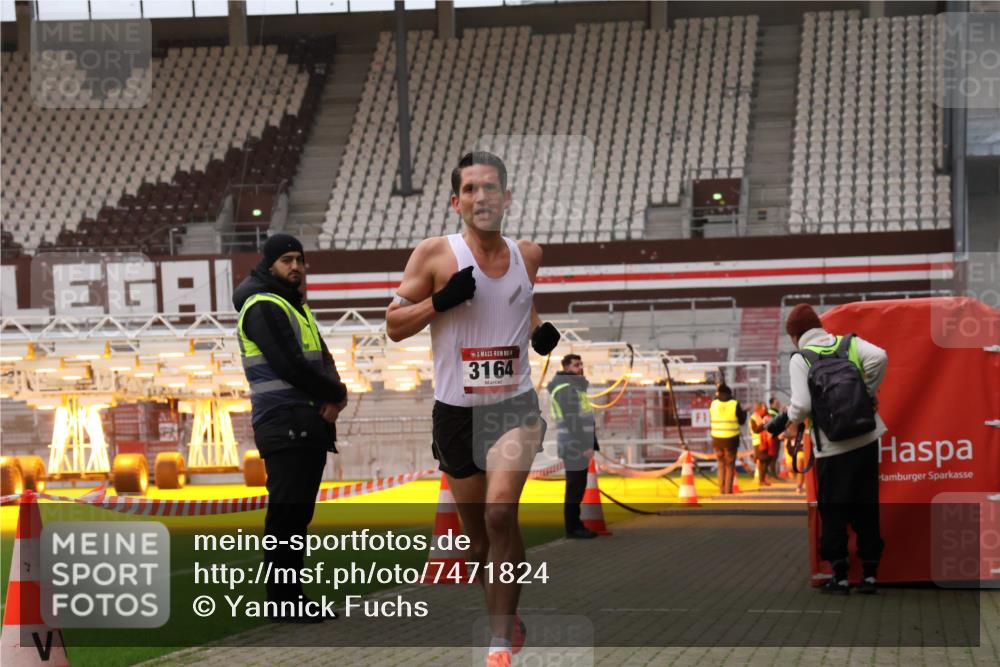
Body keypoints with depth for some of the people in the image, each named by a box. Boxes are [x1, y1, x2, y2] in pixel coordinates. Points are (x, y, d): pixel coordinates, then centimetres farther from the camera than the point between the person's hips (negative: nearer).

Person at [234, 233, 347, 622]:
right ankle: (281, 601, -7)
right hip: (284, 425, -9)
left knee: (299, 514, 10)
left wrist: (332, 395, -4)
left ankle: (292, 597, 15)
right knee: (286, 514, -9)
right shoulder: (263, 307, -9)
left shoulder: (296, 307, 22)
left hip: (311, 426, 9)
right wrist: (336, 395, -8)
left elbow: (323, 361, 17)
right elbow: (288, 366, -19)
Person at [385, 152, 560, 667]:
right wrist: (441, 300, -21)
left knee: (500, 512, -21)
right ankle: (506, 619, 35)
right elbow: (394, 325, -5)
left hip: (514, 404, 0)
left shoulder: (527, 255, 3)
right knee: (477, 533, 10)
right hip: (456, 409, 0)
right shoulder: (433, 254, -7)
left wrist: (541, 331, 3)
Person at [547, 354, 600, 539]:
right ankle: (572, 529, -4)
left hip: (579, 446, 10)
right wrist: (585, 446, -23)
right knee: (575, 488, -7)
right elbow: (572, 420, -21)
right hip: (575, 447, -10)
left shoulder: (576, 387, 18)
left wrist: (590, 444, 19)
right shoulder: (566, 388, -15)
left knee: (578, 487, 12)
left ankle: (575, 525, 16)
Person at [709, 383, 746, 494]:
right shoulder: (735, 404, -9)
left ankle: (722, 491, 12)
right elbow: (741, 421, 0)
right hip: (731, 439, -3)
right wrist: (744, 412, 21)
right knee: (730, 466, 7)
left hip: (717, 439, 3)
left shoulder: (714, 403, -1)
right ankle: (728, 491, 1)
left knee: (721, 465, 16)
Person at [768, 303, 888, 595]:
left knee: (833, 513, 8)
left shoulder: (799, 359, -4)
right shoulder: (849, 344, 7)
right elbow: (879, 357, -11)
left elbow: (801, 406, -13)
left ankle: (840, 576, 6)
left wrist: (785, 420, 7)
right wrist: (869, 392, 3)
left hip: (832, 449, -3)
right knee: (866, 510, 11)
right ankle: (870, 573, 10)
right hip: (866, 440, 3)